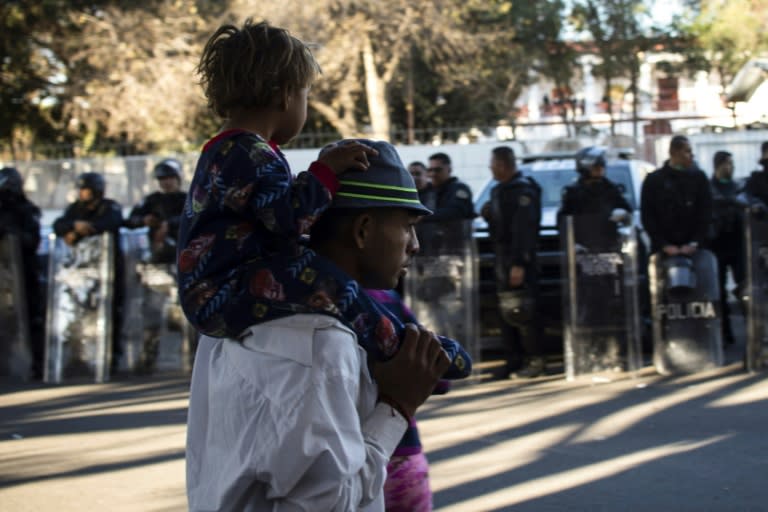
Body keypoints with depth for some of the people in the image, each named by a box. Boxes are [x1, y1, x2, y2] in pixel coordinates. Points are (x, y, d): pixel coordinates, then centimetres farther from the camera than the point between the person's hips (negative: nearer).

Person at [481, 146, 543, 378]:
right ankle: (513, 360, 17)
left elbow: (523, 228, -21)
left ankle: (535, 360, -5)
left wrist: (519, 263, -26)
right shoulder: (500, 189, 18)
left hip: (517, 257, -10)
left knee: (519, 311, -11)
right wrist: (488, 214, 5)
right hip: (502, 255, 10)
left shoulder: (522, 190, -13)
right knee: (506, 310, 11)